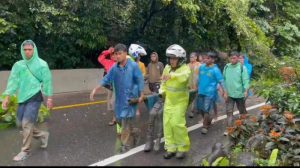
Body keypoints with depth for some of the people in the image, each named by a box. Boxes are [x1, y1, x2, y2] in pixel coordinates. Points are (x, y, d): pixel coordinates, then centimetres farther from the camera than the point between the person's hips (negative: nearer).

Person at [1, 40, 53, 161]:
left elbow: (47, 82, -3)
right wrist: (7, 96, -3)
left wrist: (49, 98, -4)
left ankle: (25, 151, 5)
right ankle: (43, 135, 29)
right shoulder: (18, 65, 7)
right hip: (22, 98, 6)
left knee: (27, 123, -9)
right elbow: (13, 80, 5)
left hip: (35, 97, -6)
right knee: (20, 123, 9)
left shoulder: (42, 64, -4)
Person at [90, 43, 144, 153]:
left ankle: (126, 144, 14)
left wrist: (141, 95, -6)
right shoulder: (114, 68, 1)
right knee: (119, 120, 14)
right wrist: (95, 89, -10)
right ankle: (134, 132, 38)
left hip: (130, 98, -5)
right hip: (119, 99, 5)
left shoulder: (133, 66, -11)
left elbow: (140, 80, -7)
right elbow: (106, 79, 1)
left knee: (126, 122, -2)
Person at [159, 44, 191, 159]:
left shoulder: (185, 68, -16)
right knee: (167, 123, 4)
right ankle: (171, 148, 16)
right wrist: (162, 91, 3)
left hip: (180, 101, -6)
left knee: (177, 123, -11)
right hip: (169, 100, 6)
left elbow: (184, 77, -41)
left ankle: (183, 148, 9)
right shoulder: (167, 68, 2)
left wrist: (172, 75, -56)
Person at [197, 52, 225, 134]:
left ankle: (205, 126, 13)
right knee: (200, 108, 14)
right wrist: (198, 87, 19)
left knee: (206, 110, -4)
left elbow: (221, 81, -12)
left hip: (210, 92, -6)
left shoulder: (215, 69, -13)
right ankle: (208, 120, 39)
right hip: (201, 91, 6)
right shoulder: (201, 67, 2)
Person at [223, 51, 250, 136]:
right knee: (229, 112, 0)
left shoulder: (242, 67, -9)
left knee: (242, 112, 15)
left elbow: (246, 80, -13)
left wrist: (246, 91, -26)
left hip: (240, 93, -2)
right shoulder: (226, 67, 0)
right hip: (229, 94, 2)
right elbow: (224, 80, 4)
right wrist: (225, 92, 0)